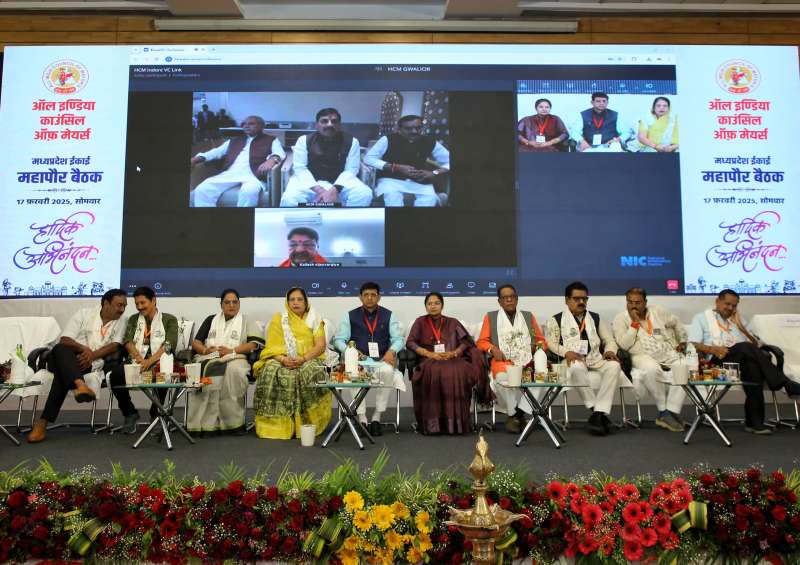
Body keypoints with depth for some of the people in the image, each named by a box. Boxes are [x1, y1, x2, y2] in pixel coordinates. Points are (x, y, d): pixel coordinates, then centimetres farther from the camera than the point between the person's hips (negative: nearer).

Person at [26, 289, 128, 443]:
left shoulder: (120, 321, 9)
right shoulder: (84, 313, 5)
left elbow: (115, 345, -5)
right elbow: (65, 340, -4)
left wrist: (92, 356, -21)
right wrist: (84, 348, -24)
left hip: (94, 363, 0)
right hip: (70, 359, 0)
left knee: (62, 373, -32)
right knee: (60, 349, -36)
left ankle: (43, 423, -34)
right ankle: (81, 385, -63)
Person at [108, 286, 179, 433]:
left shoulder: (169, 319, 11)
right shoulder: (133, 319, 23)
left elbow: (169, 344, -5)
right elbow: (128, 341, 6)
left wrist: (150, 361, -22)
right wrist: (138, 357, -16)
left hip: (159, 362, -3)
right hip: (137, 363, 3)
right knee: (116, 373, -28)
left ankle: (156, 414, -9)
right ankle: (130, 413, -5)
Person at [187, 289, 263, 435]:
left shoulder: (246, 321, 17)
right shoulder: (211, 320, 26)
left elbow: (254, 344, 1)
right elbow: (195, 342, 19)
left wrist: (232, 351, -11)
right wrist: (205, 350, -3)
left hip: (234, 359, -2)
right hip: (209, 358, 2)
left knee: (234, 370, -37)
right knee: (207, 370, -34)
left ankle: (234, 421, -31)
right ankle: (203, 423, -32)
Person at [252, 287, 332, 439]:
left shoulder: (315, 320, 10)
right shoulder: (278, 319, 12)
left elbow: (320, 346, -2)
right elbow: (272, 346, 2)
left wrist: (303, 358, -19)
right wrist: (283, 359, -19)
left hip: (308, 360, 0)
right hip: (282, 361, 1)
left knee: (311, 372, -34)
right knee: (271, 373, -32)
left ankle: (306, 423, -23)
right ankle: (277, 424, -24)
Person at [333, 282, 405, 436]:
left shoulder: (388, 315, 12)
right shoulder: (351, 316, 11)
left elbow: (398, 338, 5)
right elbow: (339, 339, 6)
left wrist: (391, 351, -17)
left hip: (382, 360, 0)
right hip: (358, 359, 0)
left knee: (387, 371, -35)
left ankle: (377, 418, -21)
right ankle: (362, 419, -24)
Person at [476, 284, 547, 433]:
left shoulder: (528, 316, 25)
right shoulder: (491, 317, 18)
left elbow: (541, 339, 24)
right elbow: (482, 341, 13)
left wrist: (540, 346, 0)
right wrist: (493, 349, -7)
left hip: (528, 361, 2)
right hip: (503, 361, -2)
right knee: (503, 378, -38)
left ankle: (516, 414, -20)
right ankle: (516, 414, -15)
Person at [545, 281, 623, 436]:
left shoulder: (595, 318, 26)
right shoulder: (557, 320, 14)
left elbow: (609, 340, 21)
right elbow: (550, 343, 3)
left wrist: (610, 351, -2)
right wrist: (566, 352, -15)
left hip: (596, 361, 4)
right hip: (573, 361, -3)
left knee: (614, 366, -29)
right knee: (577, 367, -39)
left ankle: (599, 412, -30)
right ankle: (596, 411, -28)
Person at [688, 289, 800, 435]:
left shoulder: (737, 319, 32)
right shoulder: (701, 318, 17)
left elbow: (755, 343, 20)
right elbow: (693, 345, 1)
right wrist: (712, 349, -17)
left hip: (743, 357, 4)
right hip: (717, 359, -4)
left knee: (753, 366, -35)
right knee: (746, 347, -34)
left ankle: (754, 421, -33)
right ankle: (786, 384, -36)